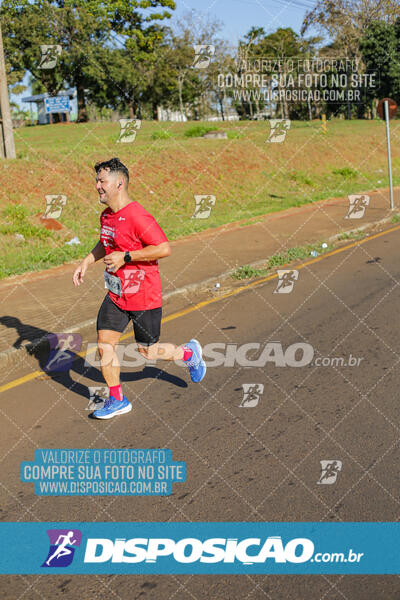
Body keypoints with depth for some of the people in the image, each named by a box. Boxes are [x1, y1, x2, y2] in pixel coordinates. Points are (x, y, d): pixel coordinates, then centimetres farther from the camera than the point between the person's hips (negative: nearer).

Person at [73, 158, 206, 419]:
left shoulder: (137, 216, -22)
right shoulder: (107, 216, 6)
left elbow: (164, 249, -25)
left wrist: (125, 257, -24)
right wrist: (86, 262, 12)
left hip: (144, 297, -8)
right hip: (116, 296, 8)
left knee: (147, 351, 6)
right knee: (104, 346, 2)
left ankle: (189, 352, 34)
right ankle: (117, 400, 17)